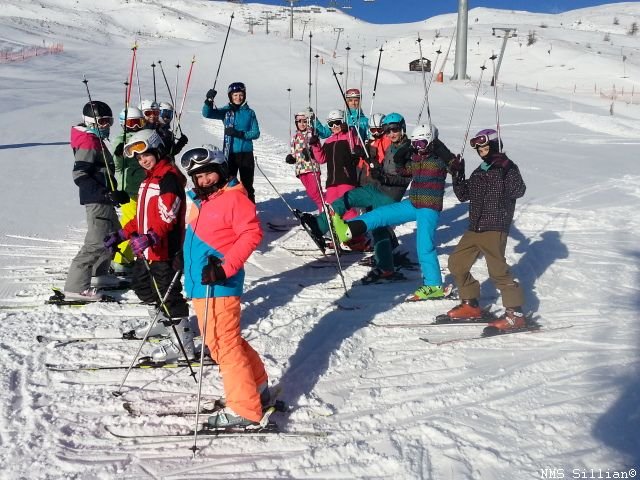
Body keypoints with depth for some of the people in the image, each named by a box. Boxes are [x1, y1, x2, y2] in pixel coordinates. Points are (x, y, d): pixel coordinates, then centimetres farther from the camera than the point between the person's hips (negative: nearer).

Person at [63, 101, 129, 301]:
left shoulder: (96, 140, 19)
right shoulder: (88, 142, -13)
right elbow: (80, 176, -21)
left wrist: (115, 193, 19)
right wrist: (108, 194, -25)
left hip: (103, 200, 11)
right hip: (96, 200, -11)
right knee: (97, 243, -13)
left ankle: (98, 274, 33)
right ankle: (76, 288, -11)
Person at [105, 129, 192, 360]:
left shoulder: (170, 177, -16)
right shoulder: (148, 179, 16)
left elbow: (167, 217, -27)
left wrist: (150, 238, -40)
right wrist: (121, 234, 17)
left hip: (165, 250, -11)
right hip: (146, 249, 11)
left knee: (168, 293, -5)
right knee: (141, 285, 23)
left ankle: (182, 342, 5)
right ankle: (163, 322, 41)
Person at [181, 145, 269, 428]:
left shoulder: (234, 198, -11)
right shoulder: (196, 200, 15)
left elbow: (252, 234, -19)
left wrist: (225, 268, -24)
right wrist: (186, 260, 22)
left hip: (219, 285, -9)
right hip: (199, 285, 9)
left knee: (224, 344, -7)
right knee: (223, 342, 17)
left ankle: (244, 409, 1)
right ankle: (258, 385, 32)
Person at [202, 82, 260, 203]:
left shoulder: (250, 112, 3)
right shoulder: (226, 111, 3)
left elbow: (256, 133, -2)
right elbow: (207, 113, -9)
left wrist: (240, 134, -18)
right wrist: (209, 100, -28)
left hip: (246, 153, 0)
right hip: (230, 153, 0)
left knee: (247, 185, 8)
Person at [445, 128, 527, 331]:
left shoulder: (507, 167, -3)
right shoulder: (478, 172, 19)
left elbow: (519, 191, -17)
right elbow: (463, 195, 21)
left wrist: (505, 174, -29)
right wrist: (457, 176, 10)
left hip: (495, 228, -8)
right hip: (475, 228, 9)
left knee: (498, 270, -13)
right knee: (456, 263, 10)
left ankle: (515, 314, -5)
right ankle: (471, 305, 22)